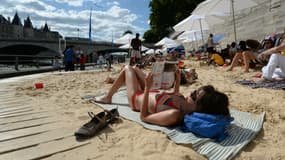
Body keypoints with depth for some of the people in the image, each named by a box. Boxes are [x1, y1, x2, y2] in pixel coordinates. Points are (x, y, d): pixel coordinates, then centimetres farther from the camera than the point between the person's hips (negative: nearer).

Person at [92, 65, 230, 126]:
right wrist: (178, 81, -3)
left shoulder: (174, 115, -48)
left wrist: (147, 88, -37)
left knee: (128, 68, 12)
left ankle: (107, 97, 33)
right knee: (134, 68, 25)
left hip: (137, 97, -6)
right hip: (152, 93, 6)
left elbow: (144, 117, -34)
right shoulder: (187, 105, -23)